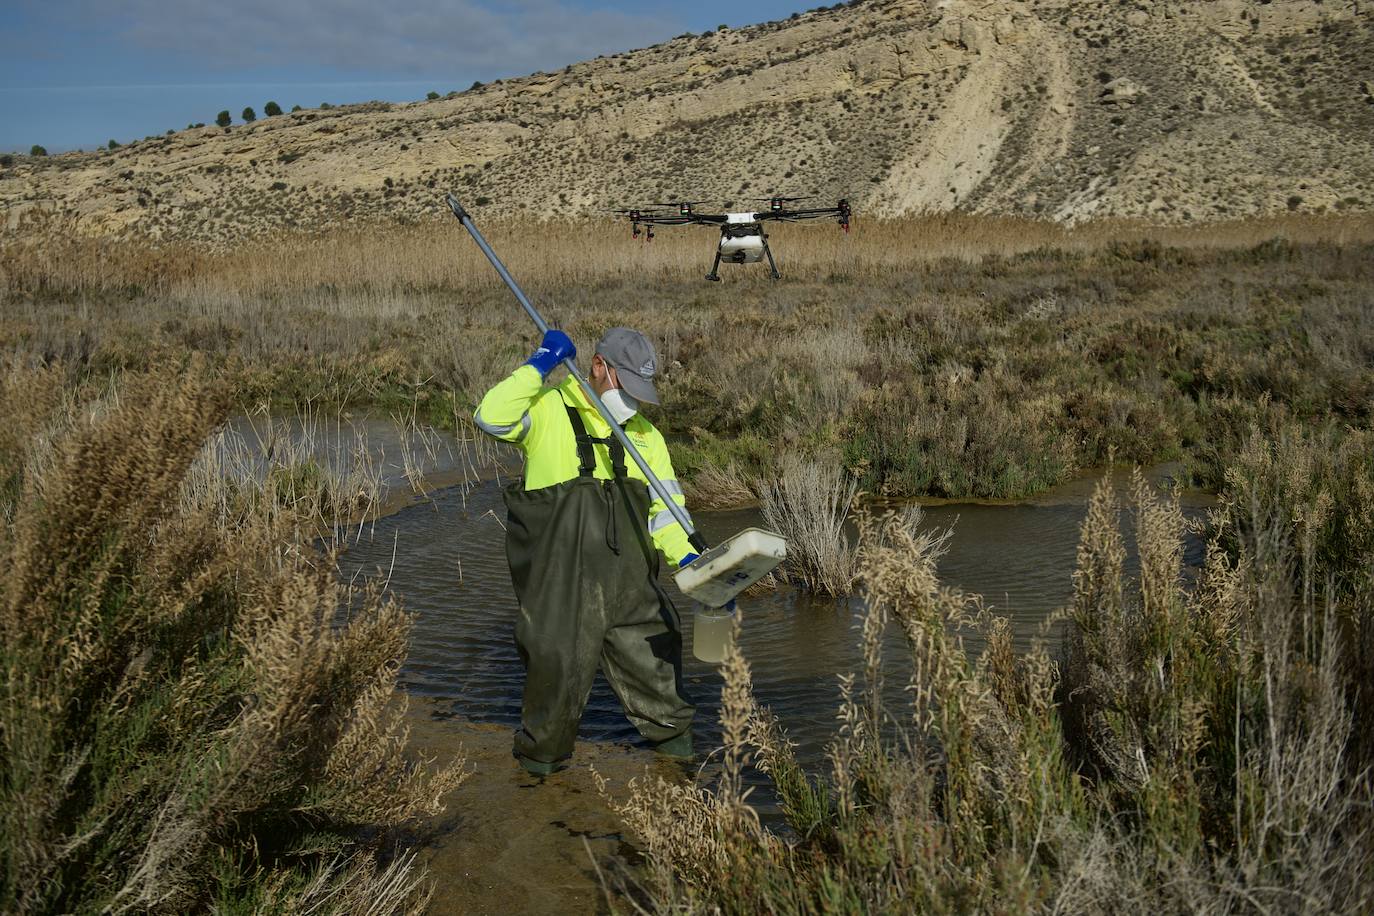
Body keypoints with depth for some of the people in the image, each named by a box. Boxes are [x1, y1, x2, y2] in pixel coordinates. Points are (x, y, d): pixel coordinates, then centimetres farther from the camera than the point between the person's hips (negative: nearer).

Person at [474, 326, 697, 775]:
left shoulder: (645, 434, 14)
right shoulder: (546, 411, -3)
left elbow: (664, 506, 11)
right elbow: (491, 417, -23)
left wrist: (685, 555, -6)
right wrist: (540, 365, -19)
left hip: (629, 574, 5)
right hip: (562, 576, -5)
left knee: (651, 647, 16)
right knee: (558, 659, 0)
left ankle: (671, 731, 38)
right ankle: (541, 750, 23)